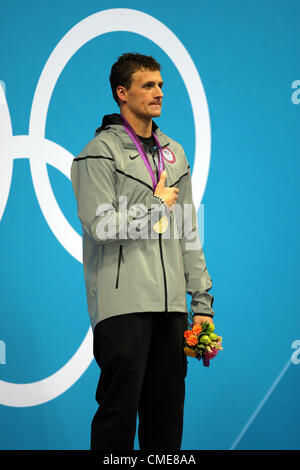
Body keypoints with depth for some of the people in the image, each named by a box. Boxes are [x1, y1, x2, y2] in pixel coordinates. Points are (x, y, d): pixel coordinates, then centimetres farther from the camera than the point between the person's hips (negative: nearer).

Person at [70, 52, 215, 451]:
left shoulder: (174, 153, 18)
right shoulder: (100, 153, -4)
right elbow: (101, 226, -15)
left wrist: (202, 300, 13)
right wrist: (158, 203, -3)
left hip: (170, 302, 6)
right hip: (123, 302, -6)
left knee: (168, 410, 8)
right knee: (120, 409, -5)